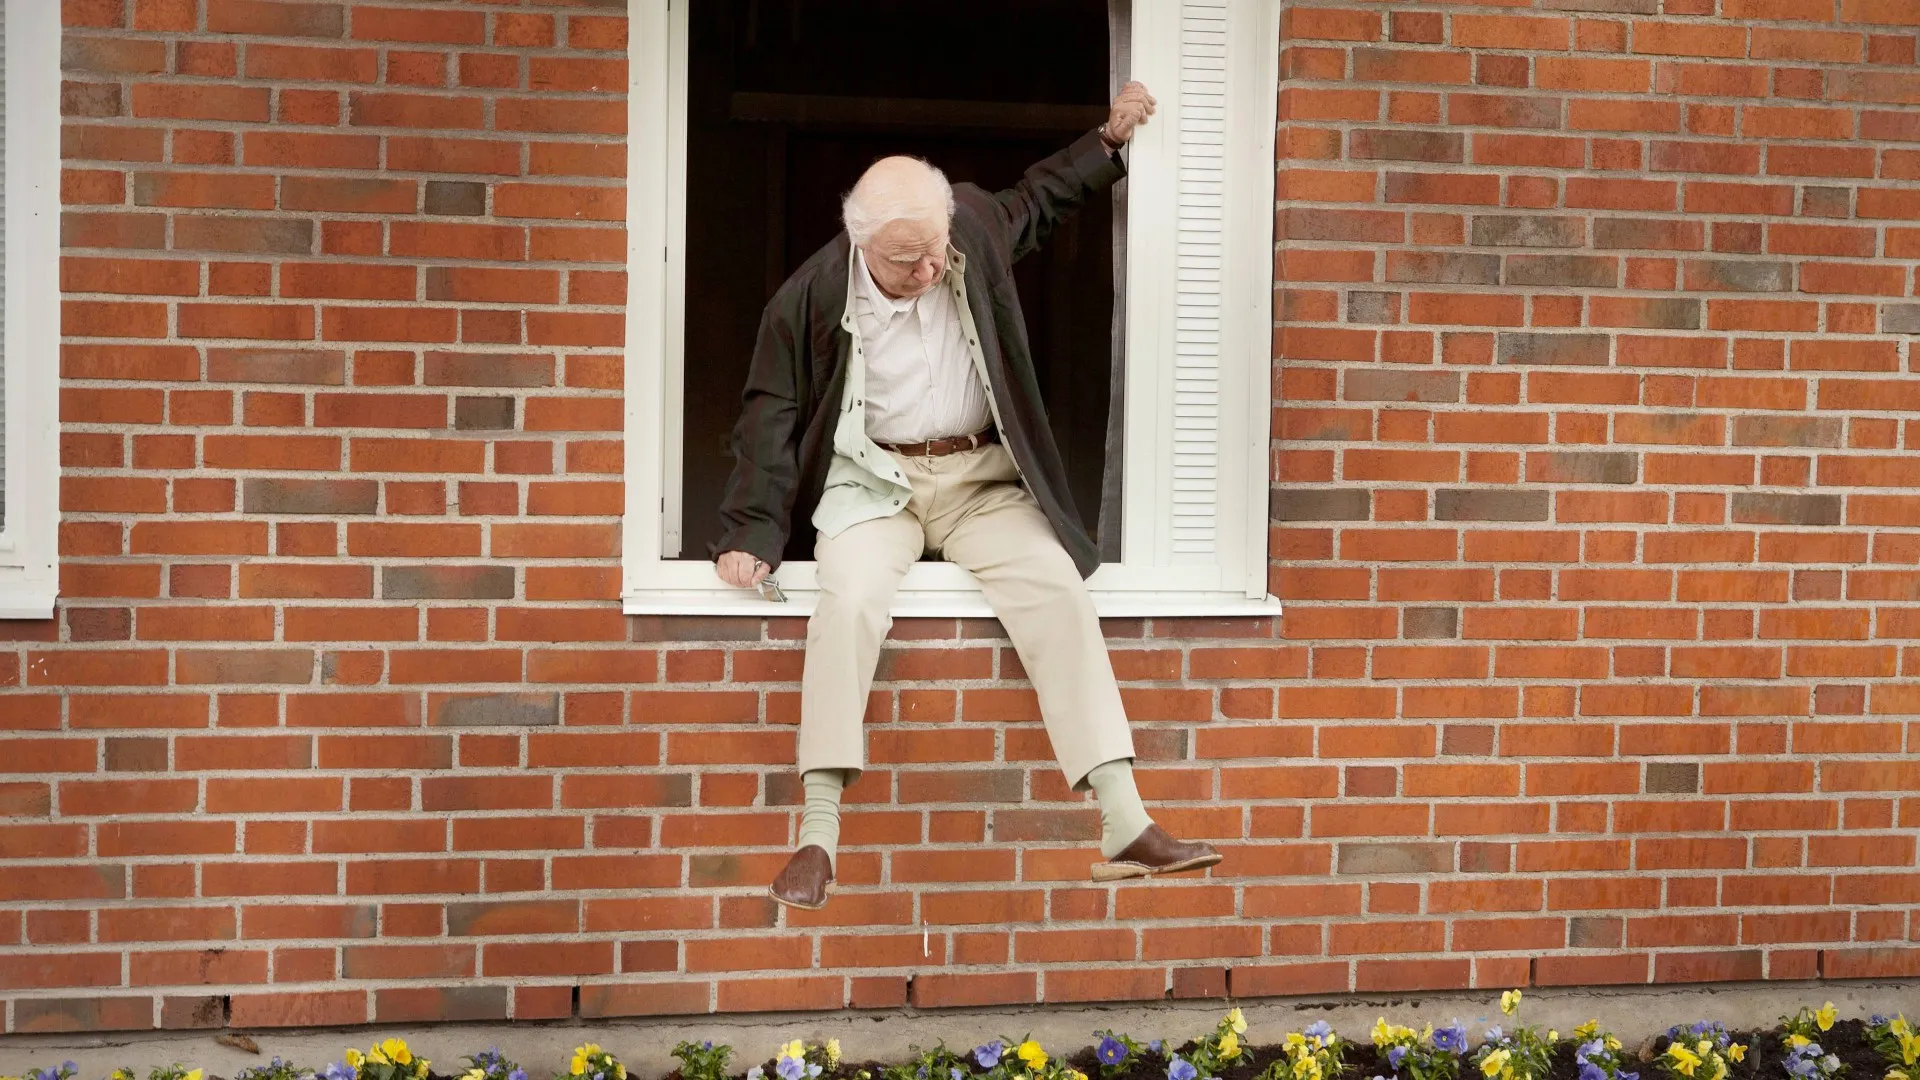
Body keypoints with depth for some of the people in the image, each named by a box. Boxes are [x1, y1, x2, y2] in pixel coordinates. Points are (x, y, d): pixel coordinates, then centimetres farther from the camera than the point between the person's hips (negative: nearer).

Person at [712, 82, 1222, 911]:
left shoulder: (975, 228, -1)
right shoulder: (813, 297, -11)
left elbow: (1035, 201, 23)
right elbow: (772, 415, -3)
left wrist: (1109, 140, 15)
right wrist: (751, 534, -9)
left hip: (983, 480, 3)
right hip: (871, 481, -3)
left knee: (1059, 593, -20)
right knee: (850, 601, -32)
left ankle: (1125, 827, -22)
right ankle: (817, 836, -29)